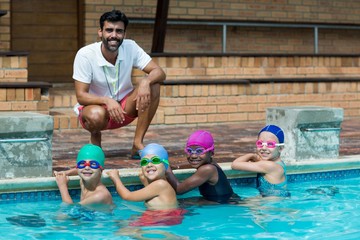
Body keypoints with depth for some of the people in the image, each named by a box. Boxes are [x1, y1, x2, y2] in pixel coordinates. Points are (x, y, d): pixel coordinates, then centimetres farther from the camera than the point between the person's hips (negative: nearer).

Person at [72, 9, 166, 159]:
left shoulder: (130, 47, -11)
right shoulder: (85, 55, -19)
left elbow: (160, 73, -15)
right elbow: (81, 96, -20)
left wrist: (146, 82, -39)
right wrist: (107, 101, -39)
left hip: (124, 107, 4)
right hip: (95, 106, -3)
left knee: (152, 85, -23)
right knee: (96, 116, -40)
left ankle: (138, 144, -19)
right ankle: (95, 135, 0)